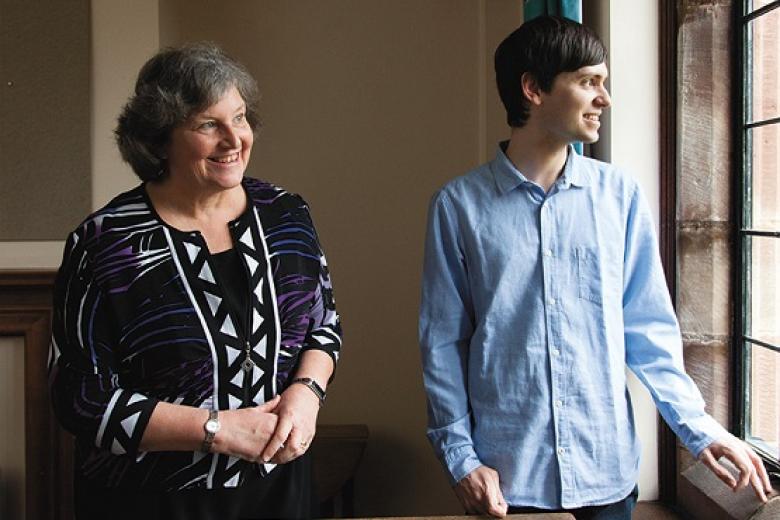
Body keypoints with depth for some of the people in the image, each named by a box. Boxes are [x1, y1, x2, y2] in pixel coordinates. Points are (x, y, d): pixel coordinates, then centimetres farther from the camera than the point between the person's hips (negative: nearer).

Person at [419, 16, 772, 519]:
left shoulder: (620, 194, -1)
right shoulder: (459, 204, -4)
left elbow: (649, 326, 4)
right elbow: (443, 341, -1)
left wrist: (699, 427, -1)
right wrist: (460, 457, -5)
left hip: (607, 468, 2)